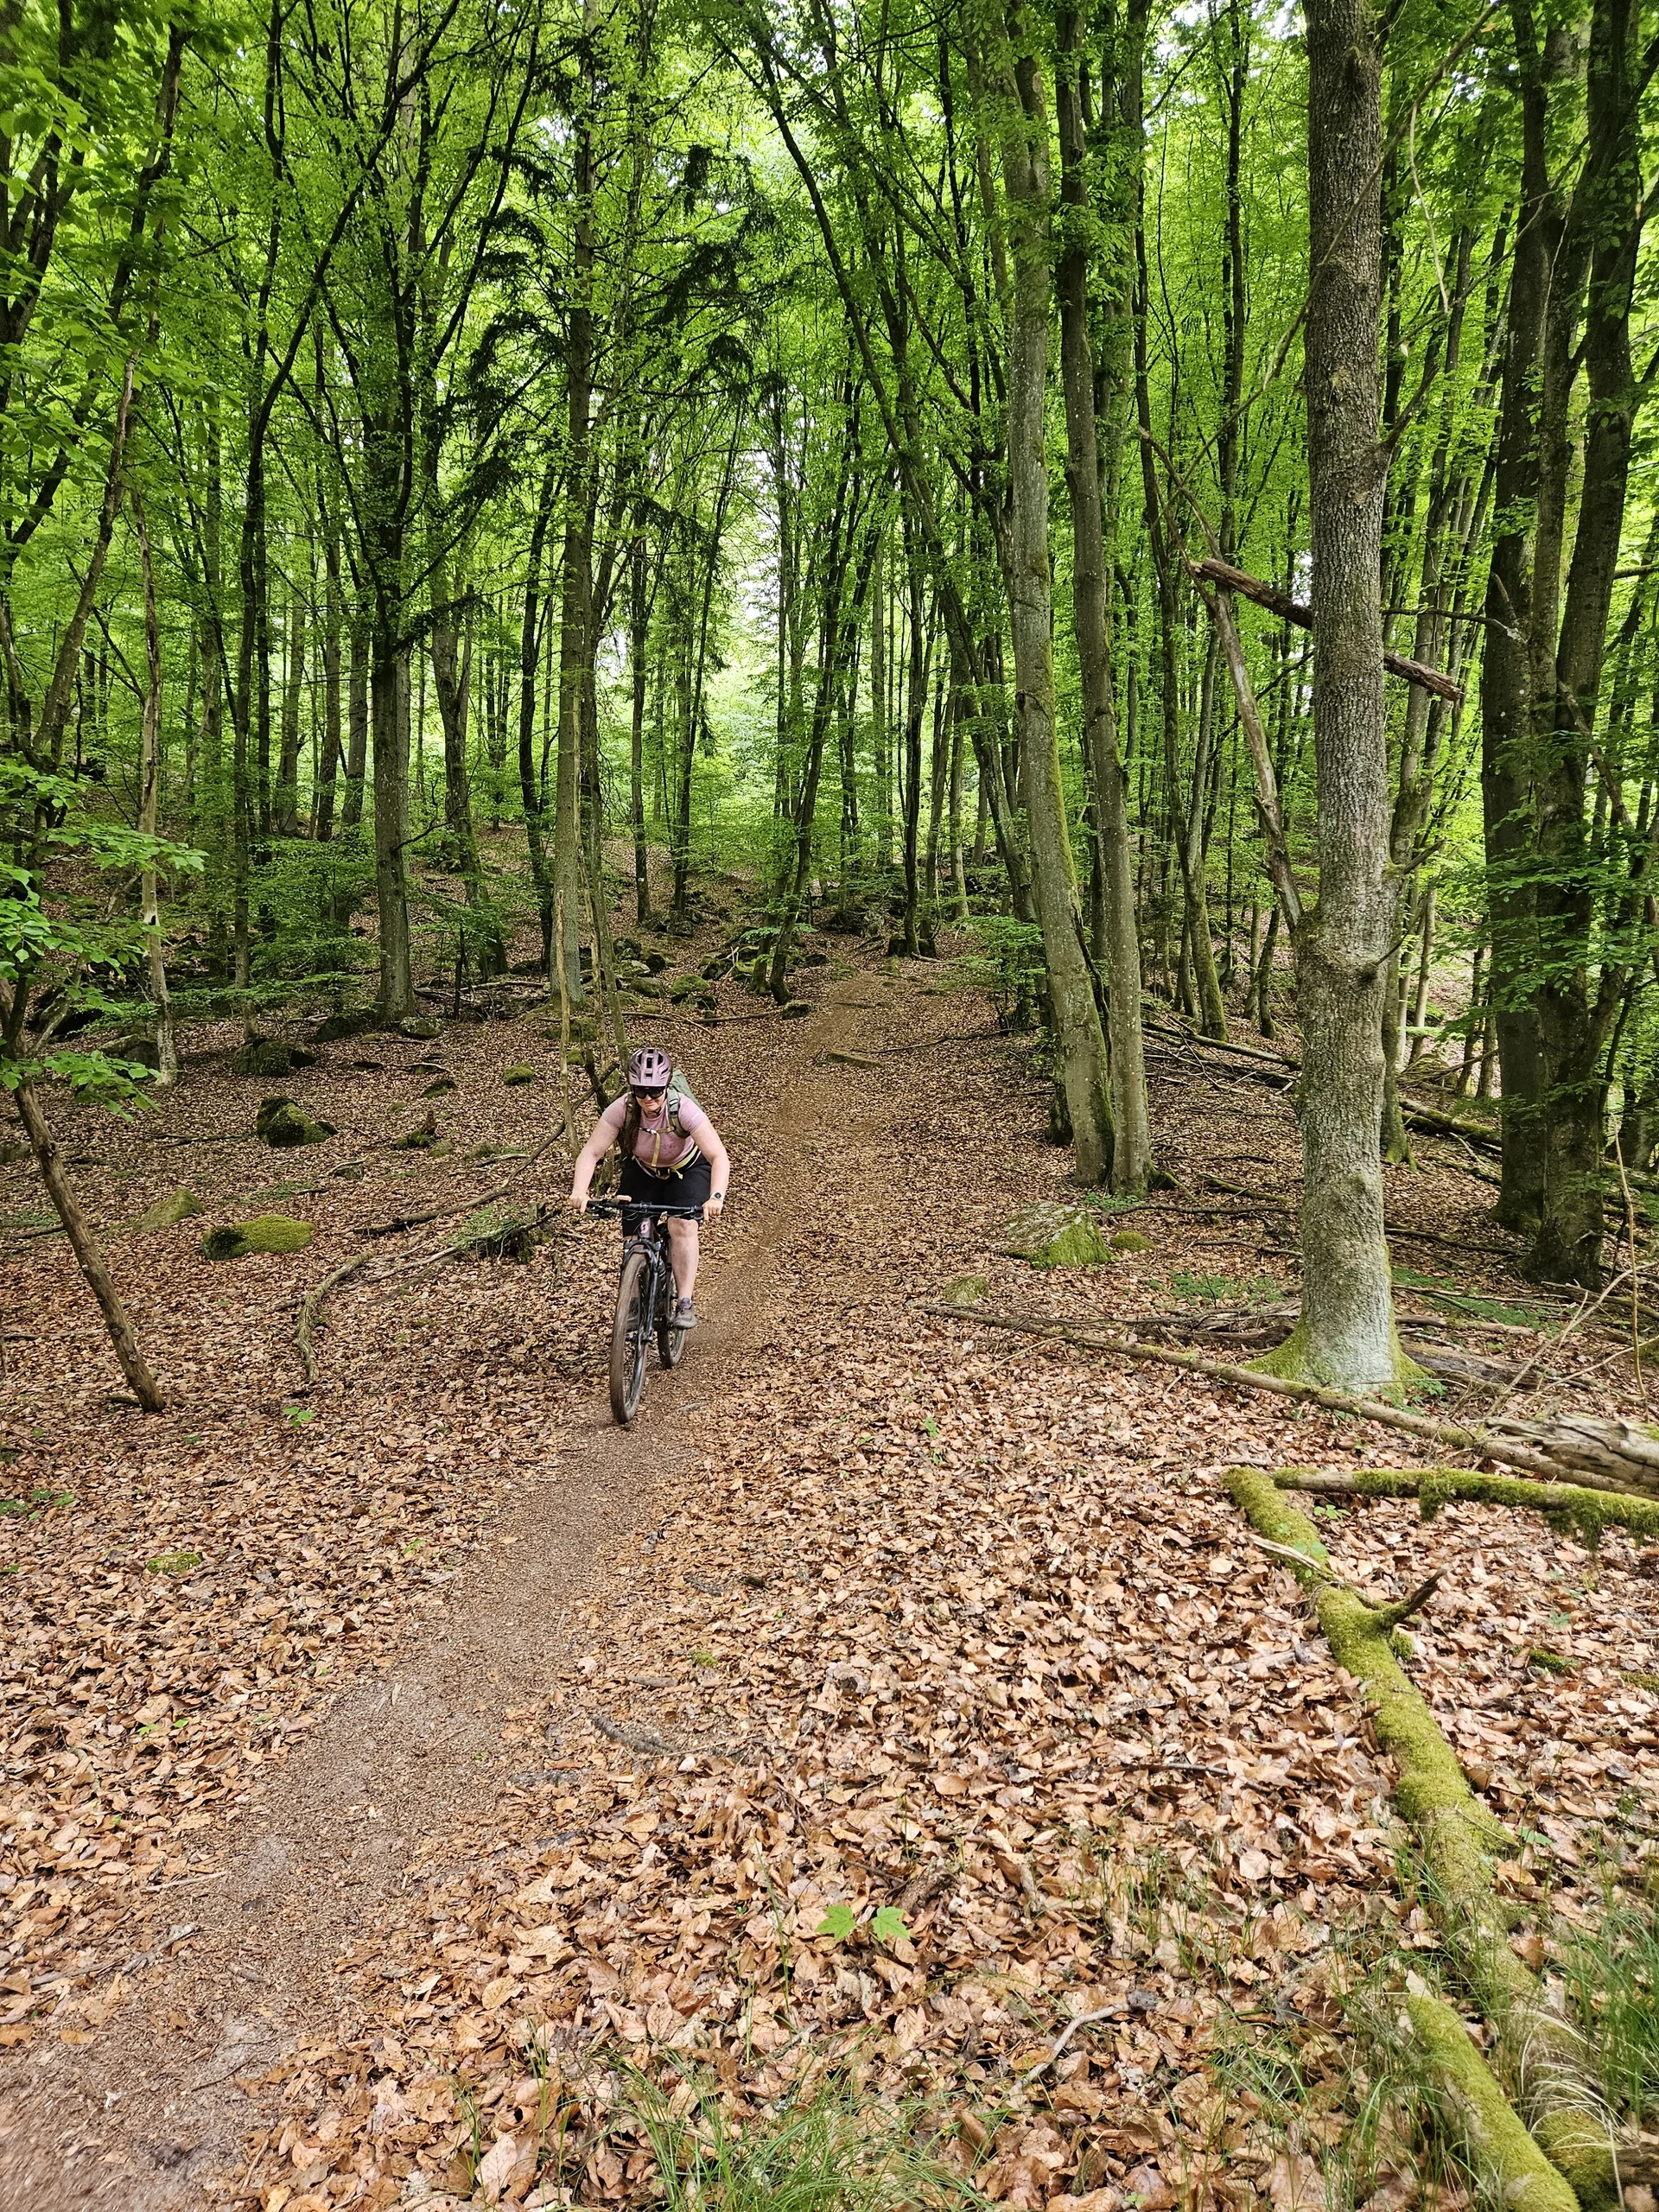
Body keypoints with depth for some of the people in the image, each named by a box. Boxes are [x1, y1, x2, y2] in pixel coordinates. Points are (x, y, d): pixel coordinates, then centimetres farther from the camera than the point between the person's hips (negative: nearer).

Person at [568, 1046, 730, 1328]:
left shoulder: (683, 1108, -35)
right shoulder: (623, 1109, -28)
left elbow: (719, 1157, -39)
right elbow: (590, 1153, -29)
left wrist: (716, 1197, -56)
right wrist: (579, 1191, -47)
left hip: (687, 1170, -2)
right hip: (642, 1170, 2)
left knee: (682, 1226, -23)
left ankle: (685, 1305, -16)